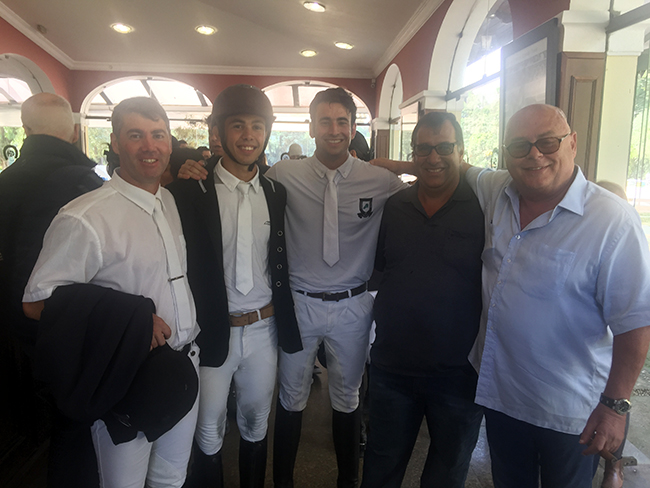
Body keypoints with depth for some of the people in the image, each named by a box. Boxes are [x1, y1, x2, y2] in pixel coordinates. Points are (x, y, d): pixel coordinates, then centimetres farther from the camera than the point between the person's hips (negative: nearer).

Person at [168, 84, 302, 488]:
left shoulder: (276, 193, 4)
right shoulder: (191, 190, -9)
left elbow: (281, 264, 9)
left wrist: (286, 323, 8)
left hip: (263, 329, 4)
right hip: (211, 331, -3)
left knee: (256, 426, 21)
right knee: (208, 434, 14)